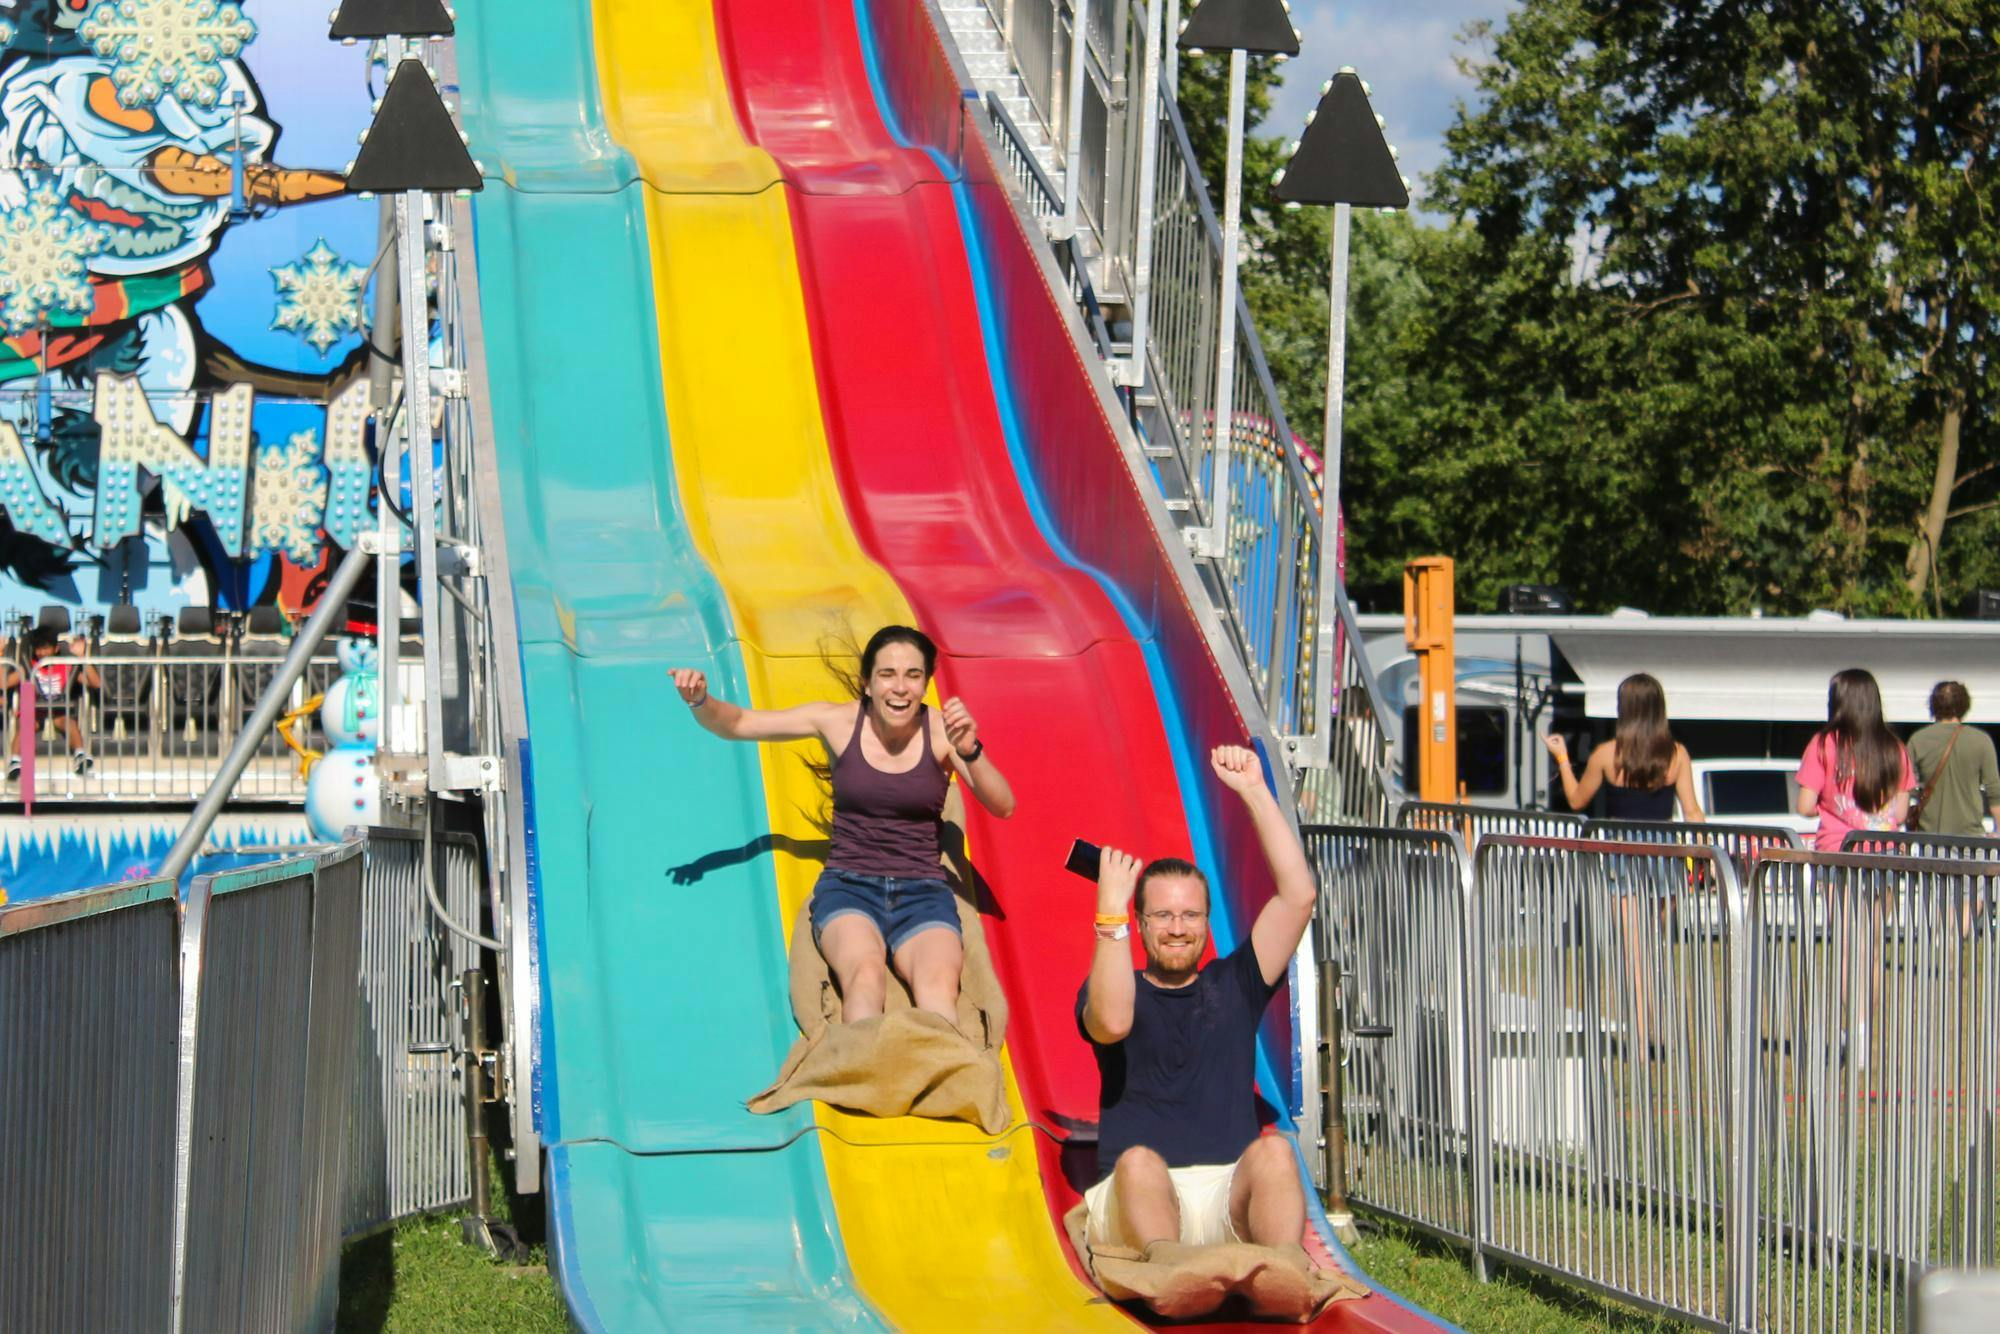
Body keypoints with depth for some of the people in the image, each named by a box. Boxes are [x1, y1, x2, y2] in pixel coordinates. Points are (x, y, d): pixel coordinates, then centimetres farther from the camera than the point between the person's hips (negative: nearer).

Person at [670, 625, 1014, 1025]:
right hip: (848, 887, 0)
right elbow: (737, 725, 8)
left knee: (938, 987, -34)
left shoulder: (941, 730, 0)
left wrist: (969, 750, -25)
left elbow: (1003, 807, -8)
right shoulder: (840, 721, 2)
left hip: (922, 892, 0)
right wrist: (700, 700, -13)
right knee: (866, 974, -36)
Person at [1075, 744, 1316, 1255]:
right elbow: (1113, 1021, -13)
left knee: (1273, 1151, -29)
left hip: (1231, 1202, 2)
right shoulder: (1108, 988, 14)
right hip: (1135, 1197, -1)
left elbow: (1299, 895, 10)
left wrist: (1255, 792, 8)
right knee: (1139, 1161, -34)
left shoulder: (1233, 986, 20)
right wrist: (1111, 910, -16)